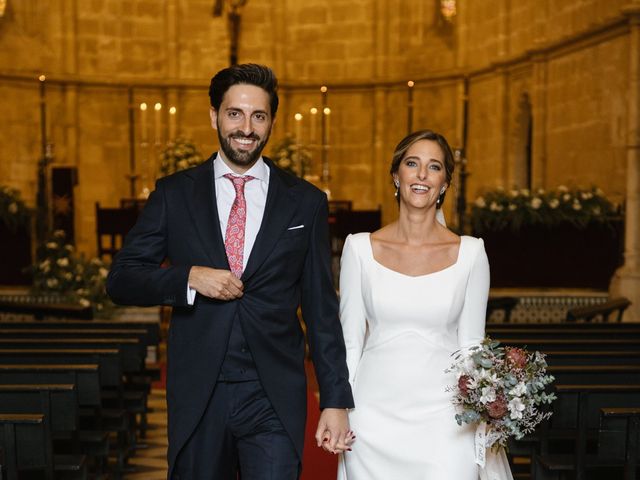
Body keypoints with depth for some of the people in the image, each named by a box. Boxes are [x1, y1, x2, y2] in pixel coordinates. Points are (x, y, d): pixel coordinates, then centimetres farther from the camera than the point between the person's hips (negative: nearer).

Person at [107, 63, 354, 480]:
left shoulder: (306, 202, 3)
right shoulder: (174, 194, 4)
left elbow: (322, 311, 4)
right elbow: (121, 280, 2)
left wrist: (336, 401, 1)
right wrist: (189, 277, -16)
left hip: (274, 399, 0)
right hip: (197, 396, 1)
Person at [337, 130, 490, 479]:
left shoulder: (470, 253, 0)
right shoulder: (360, 248, 0)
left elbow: (471, 343, 4)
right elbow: (349, 341, 3)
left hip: (443, 415, 0)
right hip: (374, 414, 1)